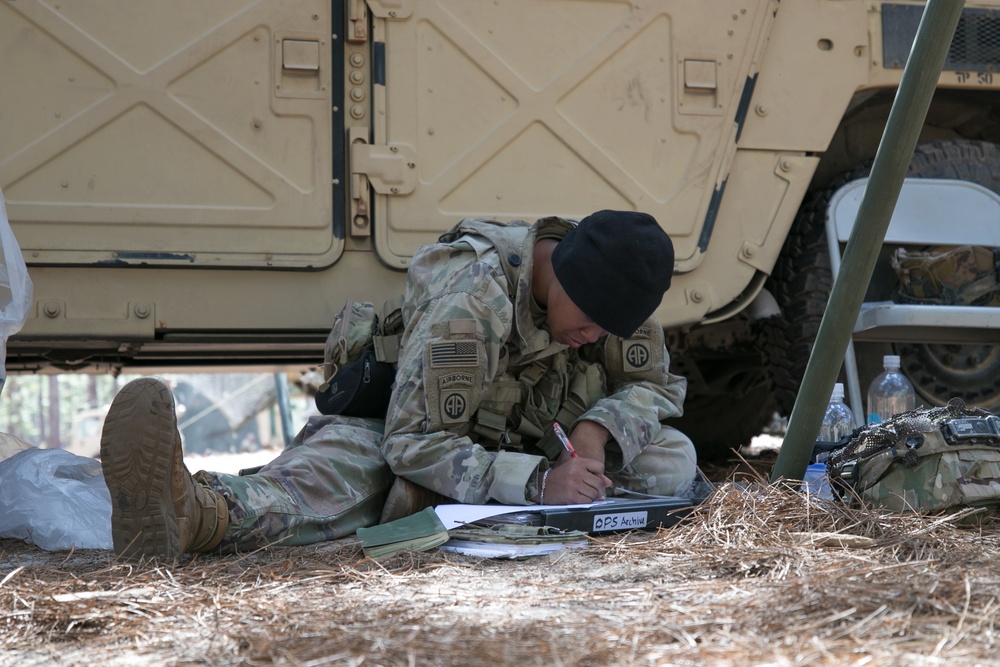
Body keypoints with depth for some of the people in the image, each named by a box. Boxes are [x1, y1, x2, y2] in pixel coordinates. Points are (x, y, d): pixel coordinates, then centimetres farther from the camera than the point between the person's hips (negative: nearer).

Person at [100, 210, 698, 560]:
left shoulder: (612, 286, -14)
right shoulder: (470, 302, -32)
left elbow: (654, 385, -4)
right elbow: (414, 443, -35)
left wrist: (598, 429, -27)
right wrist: (537, 481, -45)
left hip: (537, 450, 5)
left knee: (674, 455, -21)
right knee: (346, 454, -36)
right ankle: (198, 513, -73)